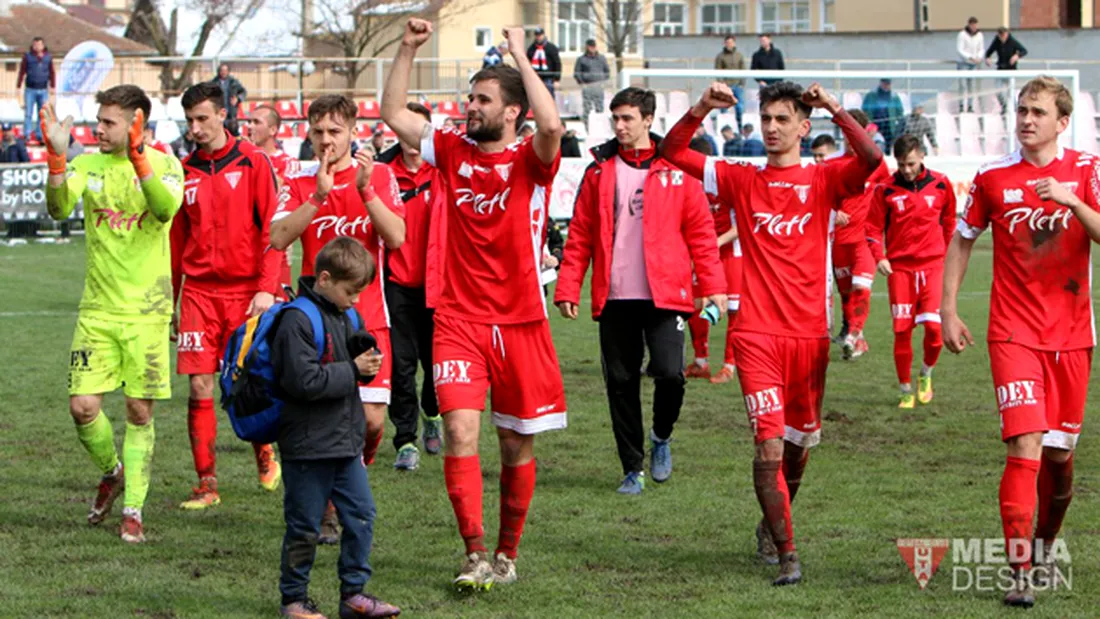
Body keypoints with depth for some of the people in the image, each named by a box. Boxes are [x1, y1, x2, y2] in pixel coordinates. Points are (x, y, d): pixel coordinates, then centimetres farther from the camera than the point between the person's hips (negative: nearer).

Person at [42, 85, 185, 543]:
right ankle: (111, 474, 25)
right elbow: (59, 208, -13)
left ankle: (133, 510, 12)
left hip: (146, 311, -2)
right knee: (83, 406, -5)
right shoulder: (88, 166, 4)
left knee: (140, 412, 1)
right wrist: (56, 157, -26)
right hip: (97, 308, 2)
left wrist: (137, 156, -35)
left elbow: (166, 208, -26)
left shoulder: (164, 165, -4)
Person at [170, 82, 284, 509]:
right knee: (199, 387, -5)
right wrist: (169, 301, 14)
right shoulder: (185, 171, 10)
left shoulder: (252, 162, -1)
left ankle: (264, 453, 30)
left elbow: (272, 229, -5)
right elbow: (177, 240, 15)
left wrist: (267, 288, -13)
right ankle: (206, 483, 1)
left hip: (246, 289, -3)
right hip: (198, 291, 3)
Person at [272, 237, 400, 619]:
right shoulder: (298, 320, -17)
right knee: (304, 526, 2)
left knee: (361, 515, 7)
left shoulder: (346, 316, 10)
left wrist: (366, 357, -3)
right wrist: (353, 369, -19)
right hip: (308, 446, -8)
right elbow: (304, 381, -23)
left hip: (345, 443, 8)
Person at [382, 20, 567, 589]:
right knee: (460, 429, -15)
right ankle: (476, 556, -15)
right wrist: (408, 49, 2)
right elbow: (393, 114, 11)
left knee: (517, 445, 8)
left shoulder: (531, 161, -4)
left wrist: (520, 56, -19)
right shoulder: (454, 151, 8)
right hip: (459, 320, 2)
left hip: (520, 322, -2)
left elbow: (550, 125, -27)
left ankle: (507, 555, 22)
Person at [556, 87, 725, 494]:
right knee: (621, 382, 4)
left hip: (664, 294, -2)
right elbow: (580, 235, 8)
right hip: (614, 298, 2)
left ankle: (661, 437, 15)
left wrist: (713, 286, -4)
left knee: (669, 373, -15)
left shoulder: (676, 169, 2)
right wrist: (568, 288, 0)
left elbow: (700, 231, 3)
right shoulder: (599, 171, 8)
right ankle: (632, 468, 16)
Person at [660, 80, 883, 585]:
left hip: (809, 334, 1)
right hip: (757, 334, -1)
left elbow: (871, 160, -13)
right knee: (770, 442, -14)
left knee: (798, 446, 12)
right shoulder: (742, 182, 9)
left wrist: (835, 111, -17)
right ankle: (786, 553, -9)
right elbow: (673, 151, 5)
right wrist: (702, 109, -9)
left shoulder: (822, 181, 6)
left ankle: (771, 527, 37)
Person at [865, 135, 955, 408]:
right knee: (902, 330, -1)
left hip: (932, 265, 0)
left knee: (934, 325, -13)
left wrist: (947, 256, 18)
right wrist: (879, 257, -8)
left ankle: (926, 374, 15)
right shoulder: (886, 190, 0)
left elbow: (949, 221, 17)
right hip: (899, 266, 0)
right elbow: (873, 227, 6)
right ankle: (906, 390, 13)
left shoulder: (940, 184, 3)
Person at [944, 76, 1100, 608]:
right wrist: (948, 310, 7)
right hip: (1014, 334, -2)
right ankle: (1019, 573, -17)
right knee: (1025, 445, -16)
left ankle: (1045, 543, 37)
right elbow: (961, 241, 12)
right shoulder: (993, 178, 1)